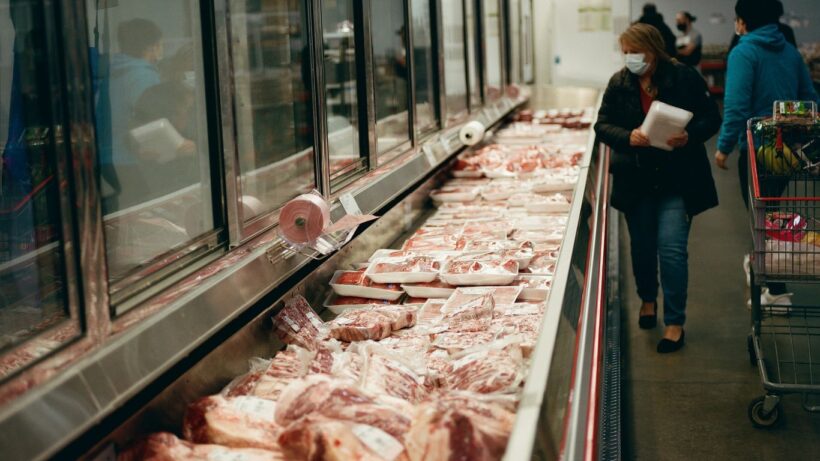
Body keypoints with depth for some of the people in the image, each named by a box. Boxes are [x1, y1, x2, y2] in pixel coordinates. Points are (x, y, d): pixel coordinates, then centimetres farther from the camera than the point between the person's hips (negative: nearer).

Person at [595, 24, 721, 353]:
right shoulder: (619, 83, 1)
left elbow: (712, 118, -3)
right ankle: (648, 299, 42)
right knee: (642, 246, 15)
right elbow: (603, 124, 2)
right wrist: (628, 137, -19)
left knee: (672, 248, -10)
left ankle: (675, 322, 0)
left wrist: (690, 136, -23)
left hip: (678, 180, -3)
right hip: (635, 180, 4)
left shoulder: (685, 78, -7)